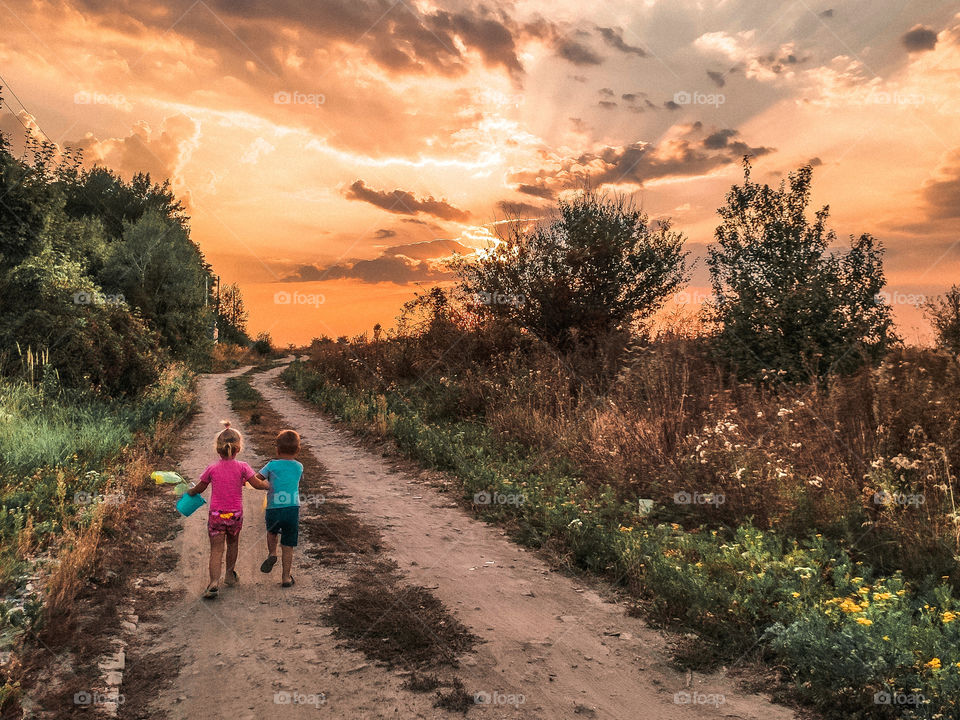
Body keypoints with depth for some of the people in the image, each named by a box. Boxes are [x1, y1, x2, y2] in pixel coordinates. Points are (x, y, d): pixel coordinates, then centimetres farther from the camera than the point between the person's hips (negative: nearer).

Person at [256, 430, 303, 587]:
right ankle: (286, 577, 12)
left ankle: (272, 553, 10)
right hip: (293, 509, 1)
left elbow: (255, 480, 1)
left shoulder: (272, 465, -1)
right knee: (288, 546, 9)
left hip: (273, 509, -1)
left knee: (272, 531, 32)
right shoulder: (299, 467, 6)